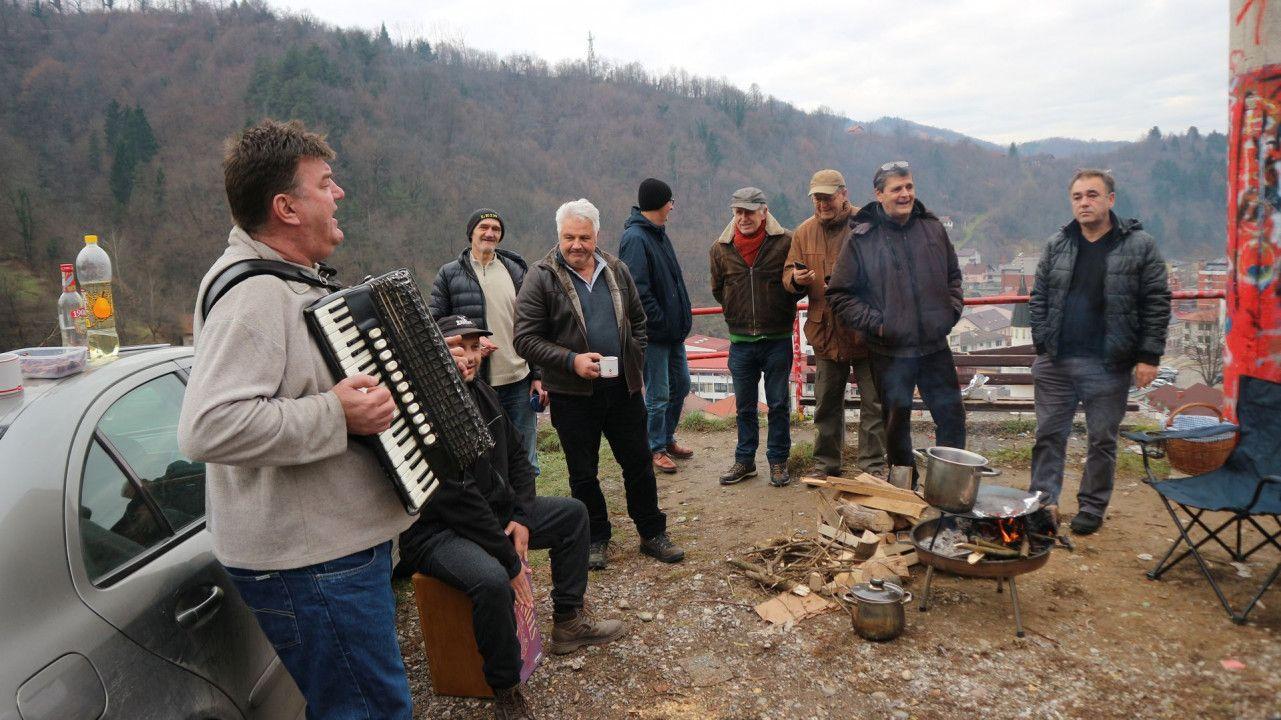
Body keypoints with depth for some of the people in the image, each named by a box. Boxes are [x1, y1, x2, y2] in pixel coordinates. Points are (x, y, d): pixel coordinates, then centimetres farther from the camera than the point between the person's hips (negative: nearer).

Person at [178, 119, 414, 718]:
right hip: (310, 561, -11)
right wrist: (334, 415, -30)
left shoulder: (286, 278, 12)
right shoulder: (253, 293, -23)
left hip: (340, 539, 11)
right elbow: (208, 427, -33)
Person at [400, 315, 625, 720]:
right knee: (492, 579, -37)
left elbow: (516, 455, 13)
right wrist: (511, 560, -23)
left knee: (573, 514, 11)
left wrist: (522, 518, -2)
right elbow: (457, 499, -28)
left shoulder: (480, 391, 3)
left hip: (496, 512, 9)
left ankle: (567, 623, 20)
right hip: (436, 532, -9)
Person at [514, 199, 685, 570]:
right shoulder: (541, 278, -8)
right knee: (583, 473, 10)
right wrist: (572, 360, -21)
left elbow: (638, 322, 18)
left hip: (623, 387, 3)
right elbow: (525, 339, -11)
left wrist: (635, 365, 6)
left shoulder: (616, 271, 6)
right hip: (573, 395, -3)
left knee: (639, 463, 11)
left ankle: (653, 534, 27)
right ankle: (596, 538, 28)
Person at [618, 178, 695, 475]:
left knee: (680, 385, 18)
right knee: (658, 394, 2)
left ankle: (667, 438, 34)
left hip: (674, 329, 9)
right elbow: (638, 292, -24)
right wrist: (662, 322, -19)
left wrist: (682, 318, 11)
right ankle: (656, 449, 18)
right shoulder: (635, 238, -18)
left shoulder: (657, 233, 11)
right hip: (654, 333, -9)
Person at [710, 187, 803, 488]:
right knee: (744, 406, 13)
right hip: (740, 341, 3)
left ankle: (778, 460, 21)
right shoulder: (721, 249, 0)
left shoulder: (785, 243, -9)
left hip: (777, 339, -2)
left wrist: (781, 307, -2)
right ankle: (744, 460, 26)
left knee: (778, 404, 8)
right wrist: (737, 311, 10)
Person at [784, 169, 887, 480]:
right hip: (825, 330, 4)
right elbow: (788, 275, 9)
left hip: (866, 330, -3)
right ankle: (825, 463, 28)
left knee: (873, 402, 4)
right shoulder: (803, 232, 6)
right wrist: (795, 278, -15)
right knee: (826, 403, 15)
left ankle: (872, 466, 17)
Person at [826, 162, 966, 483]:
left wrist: (953, 309, 4)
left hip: (935, 345, 3)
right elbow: (839, 295, -6)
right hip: (890, 351, -3)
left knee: (952, 418, 11)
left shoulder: (933, 228, 3)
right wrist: (875, 323, -13)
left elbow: (953, 275, 18)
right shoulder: (861, 239, -9)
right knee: (897, 424, 11)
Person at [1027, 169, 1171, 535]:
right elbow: (1039, 298, 9)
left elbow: (1157, 304, -4)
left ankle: (1093, 506, 24)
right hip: (1055, 362, 3)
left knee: (1102, 440, 10)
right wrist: (1041, 344, 1)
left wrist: (1149, 357, -8)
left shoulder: (1140, 246, -3)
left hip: (1108, 366, -2)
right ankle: (1042, 499, 19)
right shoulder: (1057, 245, 7)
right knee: (1049, 434, 8)